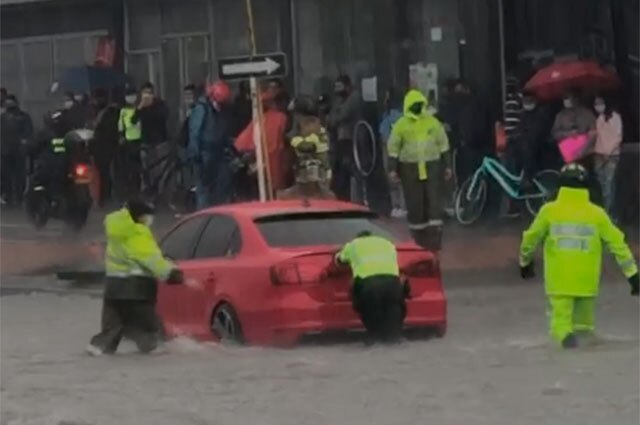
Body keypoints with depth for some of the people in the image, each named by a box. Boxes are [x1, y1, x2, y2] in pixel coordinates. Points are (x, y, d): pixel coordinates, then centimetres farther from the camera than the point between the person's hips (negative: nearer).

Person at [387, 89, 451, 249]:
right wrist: (392, 169, -5)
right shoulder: (401, 125, -1)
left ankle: (435, 232, -1)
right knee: (415, 203, 3)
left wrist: (446, 166, 7)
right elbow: (393, 148, 1)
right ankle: (418, 235, 12)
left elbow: (443, 145, 10)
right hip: (409, 168, -1)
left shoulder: (433, 122, 4)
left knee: (434, 199, -3)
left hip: (432, 166, 1)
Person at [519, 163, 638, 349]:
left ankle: (564, 333, -29)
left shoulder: (549, 211, -1)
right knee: (584, 318, 21)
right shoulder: (596, 213, 0)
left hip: (559, 279, -1)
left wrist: (525, 261, 30)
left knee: (561, 315, 0)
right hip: (587, 280, 1)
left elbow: (531, 238, 10)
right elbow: (617, 242, 2)